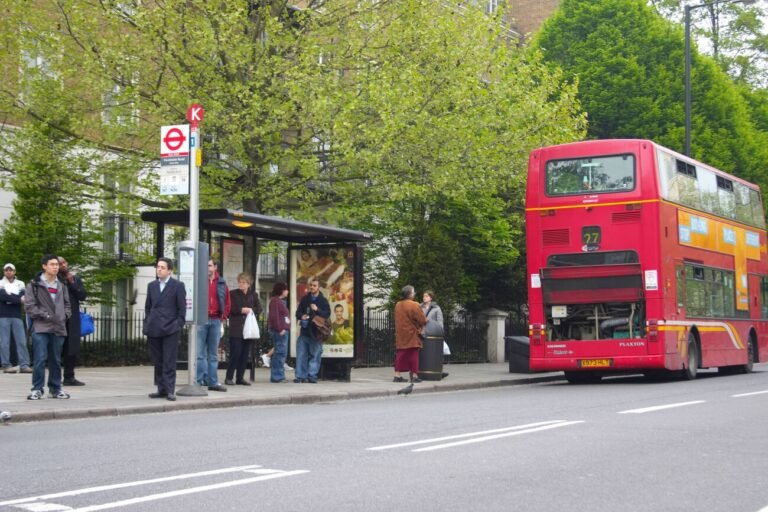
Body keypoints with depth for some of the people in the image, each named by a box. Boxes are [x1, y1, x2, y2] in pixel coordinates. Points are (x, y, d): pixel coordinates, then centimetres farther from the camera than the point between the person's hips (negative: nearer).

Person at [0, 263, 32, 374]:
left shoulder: (20, 284, 13)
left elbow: (23, 297, -3)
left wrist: (9, 297, -14)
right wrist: (18, 299, -16)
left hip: (17, 316, 2)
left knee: (22, 341, -4)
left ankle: (24, 365, -5)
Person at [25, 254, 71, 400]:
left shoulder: (61, 286, 15)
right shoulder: (34, 285, 0)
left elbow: (67, 304, 21)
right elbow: (30, 306, -6)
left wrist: (65, 315, 3)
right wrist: (45, 315, -12)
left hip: (58, 328, 5)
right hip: (41, 328, -5)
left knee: (56, 360, 10)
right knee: (40, 359, -10)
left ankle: (56, 388, 18)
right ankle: (37, 389, -3)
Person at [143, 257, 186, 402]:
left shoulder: (178, 286, -1)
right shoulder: (152, 286, 14)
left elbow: (182, 308, -1)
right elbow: (148, 307, 17)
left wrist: (178, 326, -7)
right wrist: (147, 325, 9)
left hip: (170, 330, -5)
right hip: (154, 330, 5)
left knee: (169, 362, -6)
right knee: (157, 362, 7)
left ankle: (170, 391, -4)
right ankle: (161, 389, 12)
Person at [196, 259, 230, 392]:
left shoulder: (221, 283, 9)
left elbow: (227, 302, 14)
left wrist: (223, 316, 5)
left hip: (215, 321, 4)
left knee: (213, 354, 10)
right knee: (200, 353, -3)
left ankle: (213, 382, 15)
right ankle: (199, 380, 0)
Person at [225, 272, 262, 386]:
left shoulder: (253, 295, 12)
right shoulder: (233, 294, 2)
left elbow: (259, 308, 9)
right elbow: (229, 309, -6)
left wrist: (251, 310, -9)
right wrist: (242, 310, -13)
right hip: (236, 329, -4)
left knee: (245, 354, 5)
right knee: (235, 353, -8)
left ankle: (240, 377, 12)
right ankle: (229, 377, 0)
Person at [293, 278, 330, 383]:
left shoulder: (323, 300, 3)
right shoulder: (304, 299, 12)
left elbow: (327, 315, -4)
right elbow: (298, 312, 17)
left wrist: (317, 310, -19)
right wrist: (301, 316, -6)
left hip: (316, 332, -3)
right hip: (304, 330, 3)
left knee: (315, 355, -2)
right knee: (301, 354, 1)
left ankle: (312, 376, 2)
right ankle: (300, 376, 5)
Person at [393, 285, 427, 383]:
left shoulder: (397, 305, 6)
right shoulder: (414, 305, -15)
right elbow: (422, 320, -12)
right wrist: (420, 327, 8)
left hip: (400, 335, 6)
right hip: (412, 335, -6)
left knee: (400, 355, 9)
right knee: (413, 355, 0)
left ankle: (397, 375, 8)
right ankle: (414, 376, 0)